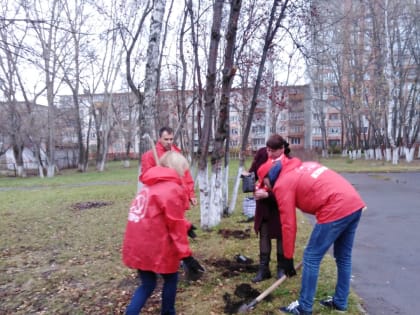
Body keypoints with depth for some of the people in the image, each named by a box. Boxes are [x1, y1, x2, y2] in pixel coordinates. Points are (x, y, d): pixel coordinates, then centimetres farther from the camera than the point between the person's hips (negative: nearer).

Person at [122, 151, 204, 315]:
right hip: (156, 247, -7)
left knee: (147, 284, 21)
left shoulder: (151, 185, 13)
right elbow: (176, 226, -15)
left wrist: (186, 226, 22)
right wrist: (186, 256, -11)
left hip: (136, 246, 7)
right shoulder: (173, 189, -13)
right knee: (171, 279, 18)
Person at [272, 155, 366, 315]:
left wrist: (288, 258, 9)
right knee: (344, 258, 21)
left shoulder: (282, 184, 0)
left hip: (336, 210, -9)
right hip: (355, 203, 9)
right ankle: (340, 302, 36)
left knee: (311, 258, 6)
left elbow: (288, 224, 0)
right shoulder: (305, 165, 22)